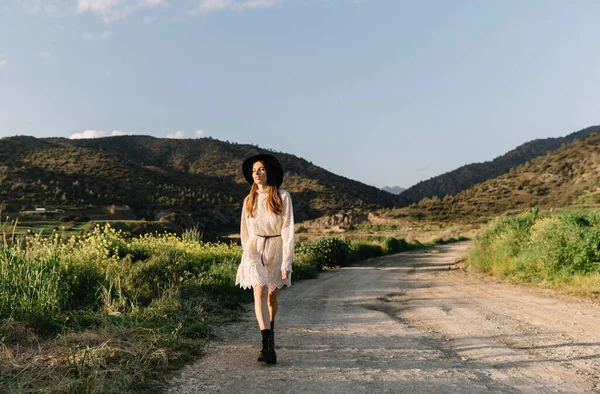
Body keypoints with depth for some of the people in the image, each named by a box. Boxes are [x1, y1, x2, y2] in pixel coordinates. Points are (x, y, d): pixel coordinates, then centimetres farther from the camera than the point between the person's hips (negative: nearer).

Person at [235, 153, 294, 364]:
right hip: (255, 249, 1)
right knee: (260, 293, -17)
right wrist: (246, 252, 17)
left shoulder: (282, 197, -8)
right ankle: (268, 345, -21)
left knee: (272, 296, 14)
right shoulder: (249, 200, 5)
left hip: (276, 249, -1)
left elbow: (288, 230, -11)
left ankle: (270, 329, 41)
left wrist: (286, 262, -16)